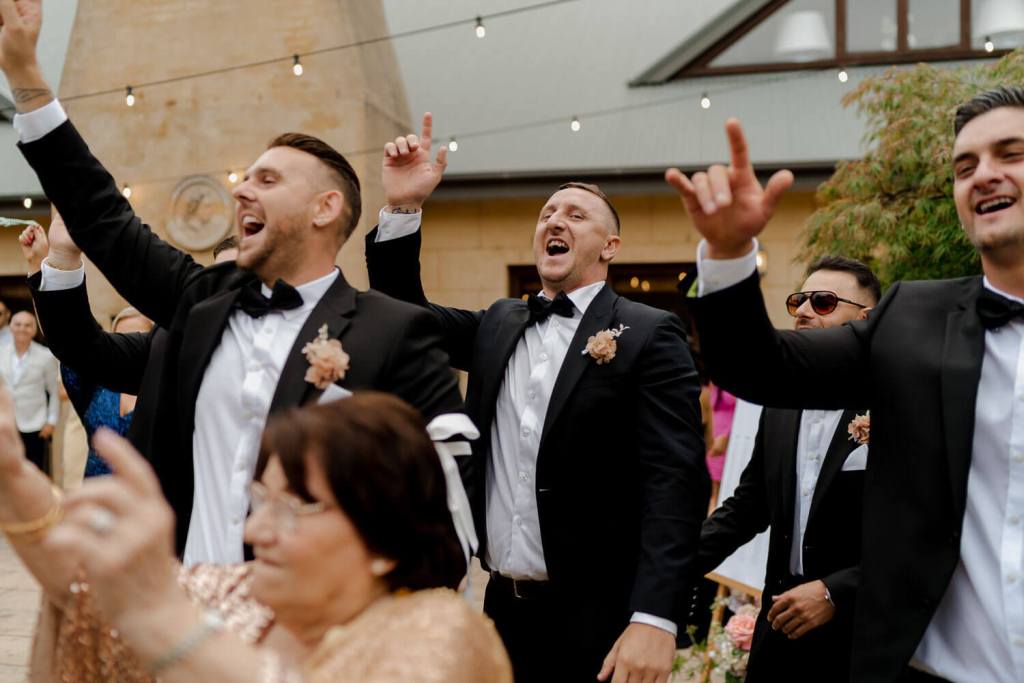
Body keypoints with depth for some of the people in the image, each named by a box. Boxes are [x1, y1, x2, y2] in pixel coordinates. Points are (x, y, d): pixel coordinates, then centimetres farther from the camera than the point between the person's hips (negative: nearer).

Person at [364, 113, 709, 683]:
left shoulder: (650, 335, -7)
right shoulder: (498, 325, 11)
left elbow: (675, 483, -15)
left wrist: (655, 619, -24)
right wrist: (403, 208, 0)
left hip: (597, 619, -5)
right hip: (504, 607, 5)